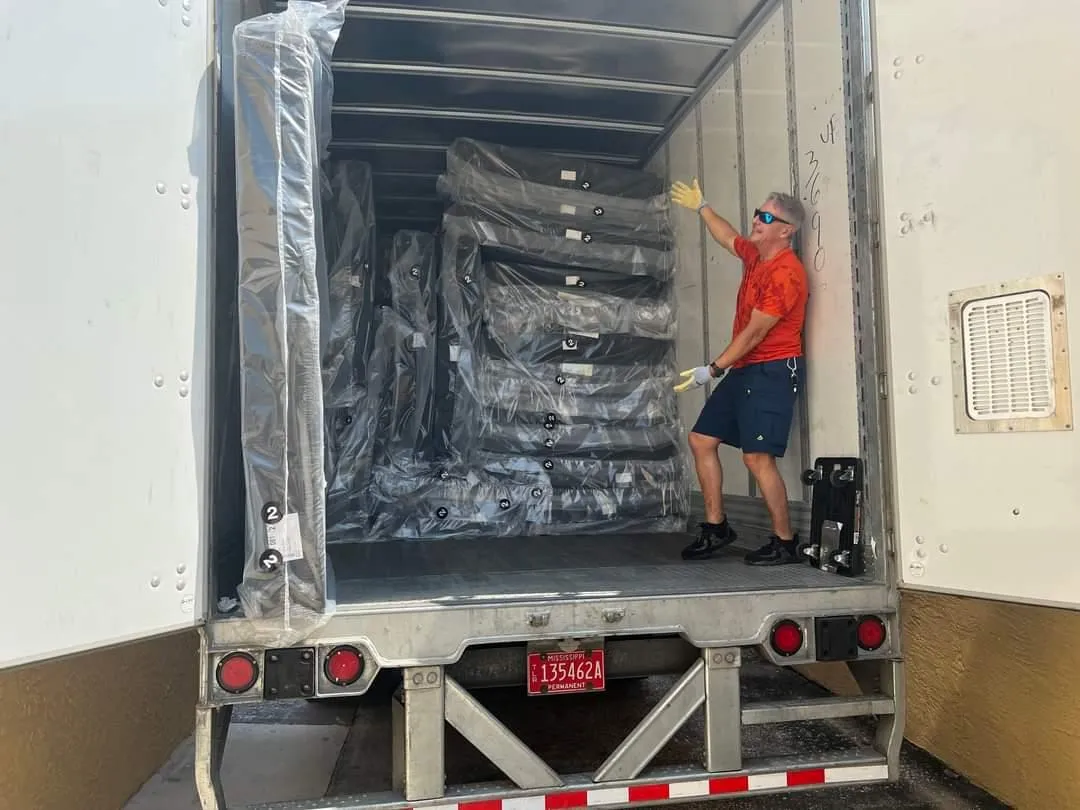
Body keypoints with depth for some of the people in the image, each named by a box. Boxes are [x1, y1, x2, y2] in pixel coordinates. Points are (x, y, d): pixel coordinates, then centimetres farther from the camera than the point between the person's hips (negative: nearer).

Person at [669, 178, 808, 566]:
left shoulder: (785, 272, -17)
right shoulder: (755, 254, 11)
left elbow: (755, 332, -18)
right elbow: (728, 237, 36)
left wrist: (713, 370, -16)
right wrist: (701, 207, 43)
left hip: (773, 371, -10)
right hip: (744, 370, 10)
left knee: (757, 457, -16)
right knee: (701, 440, 8)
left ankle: (785, 543, -2)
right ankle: (715, 528, 16)